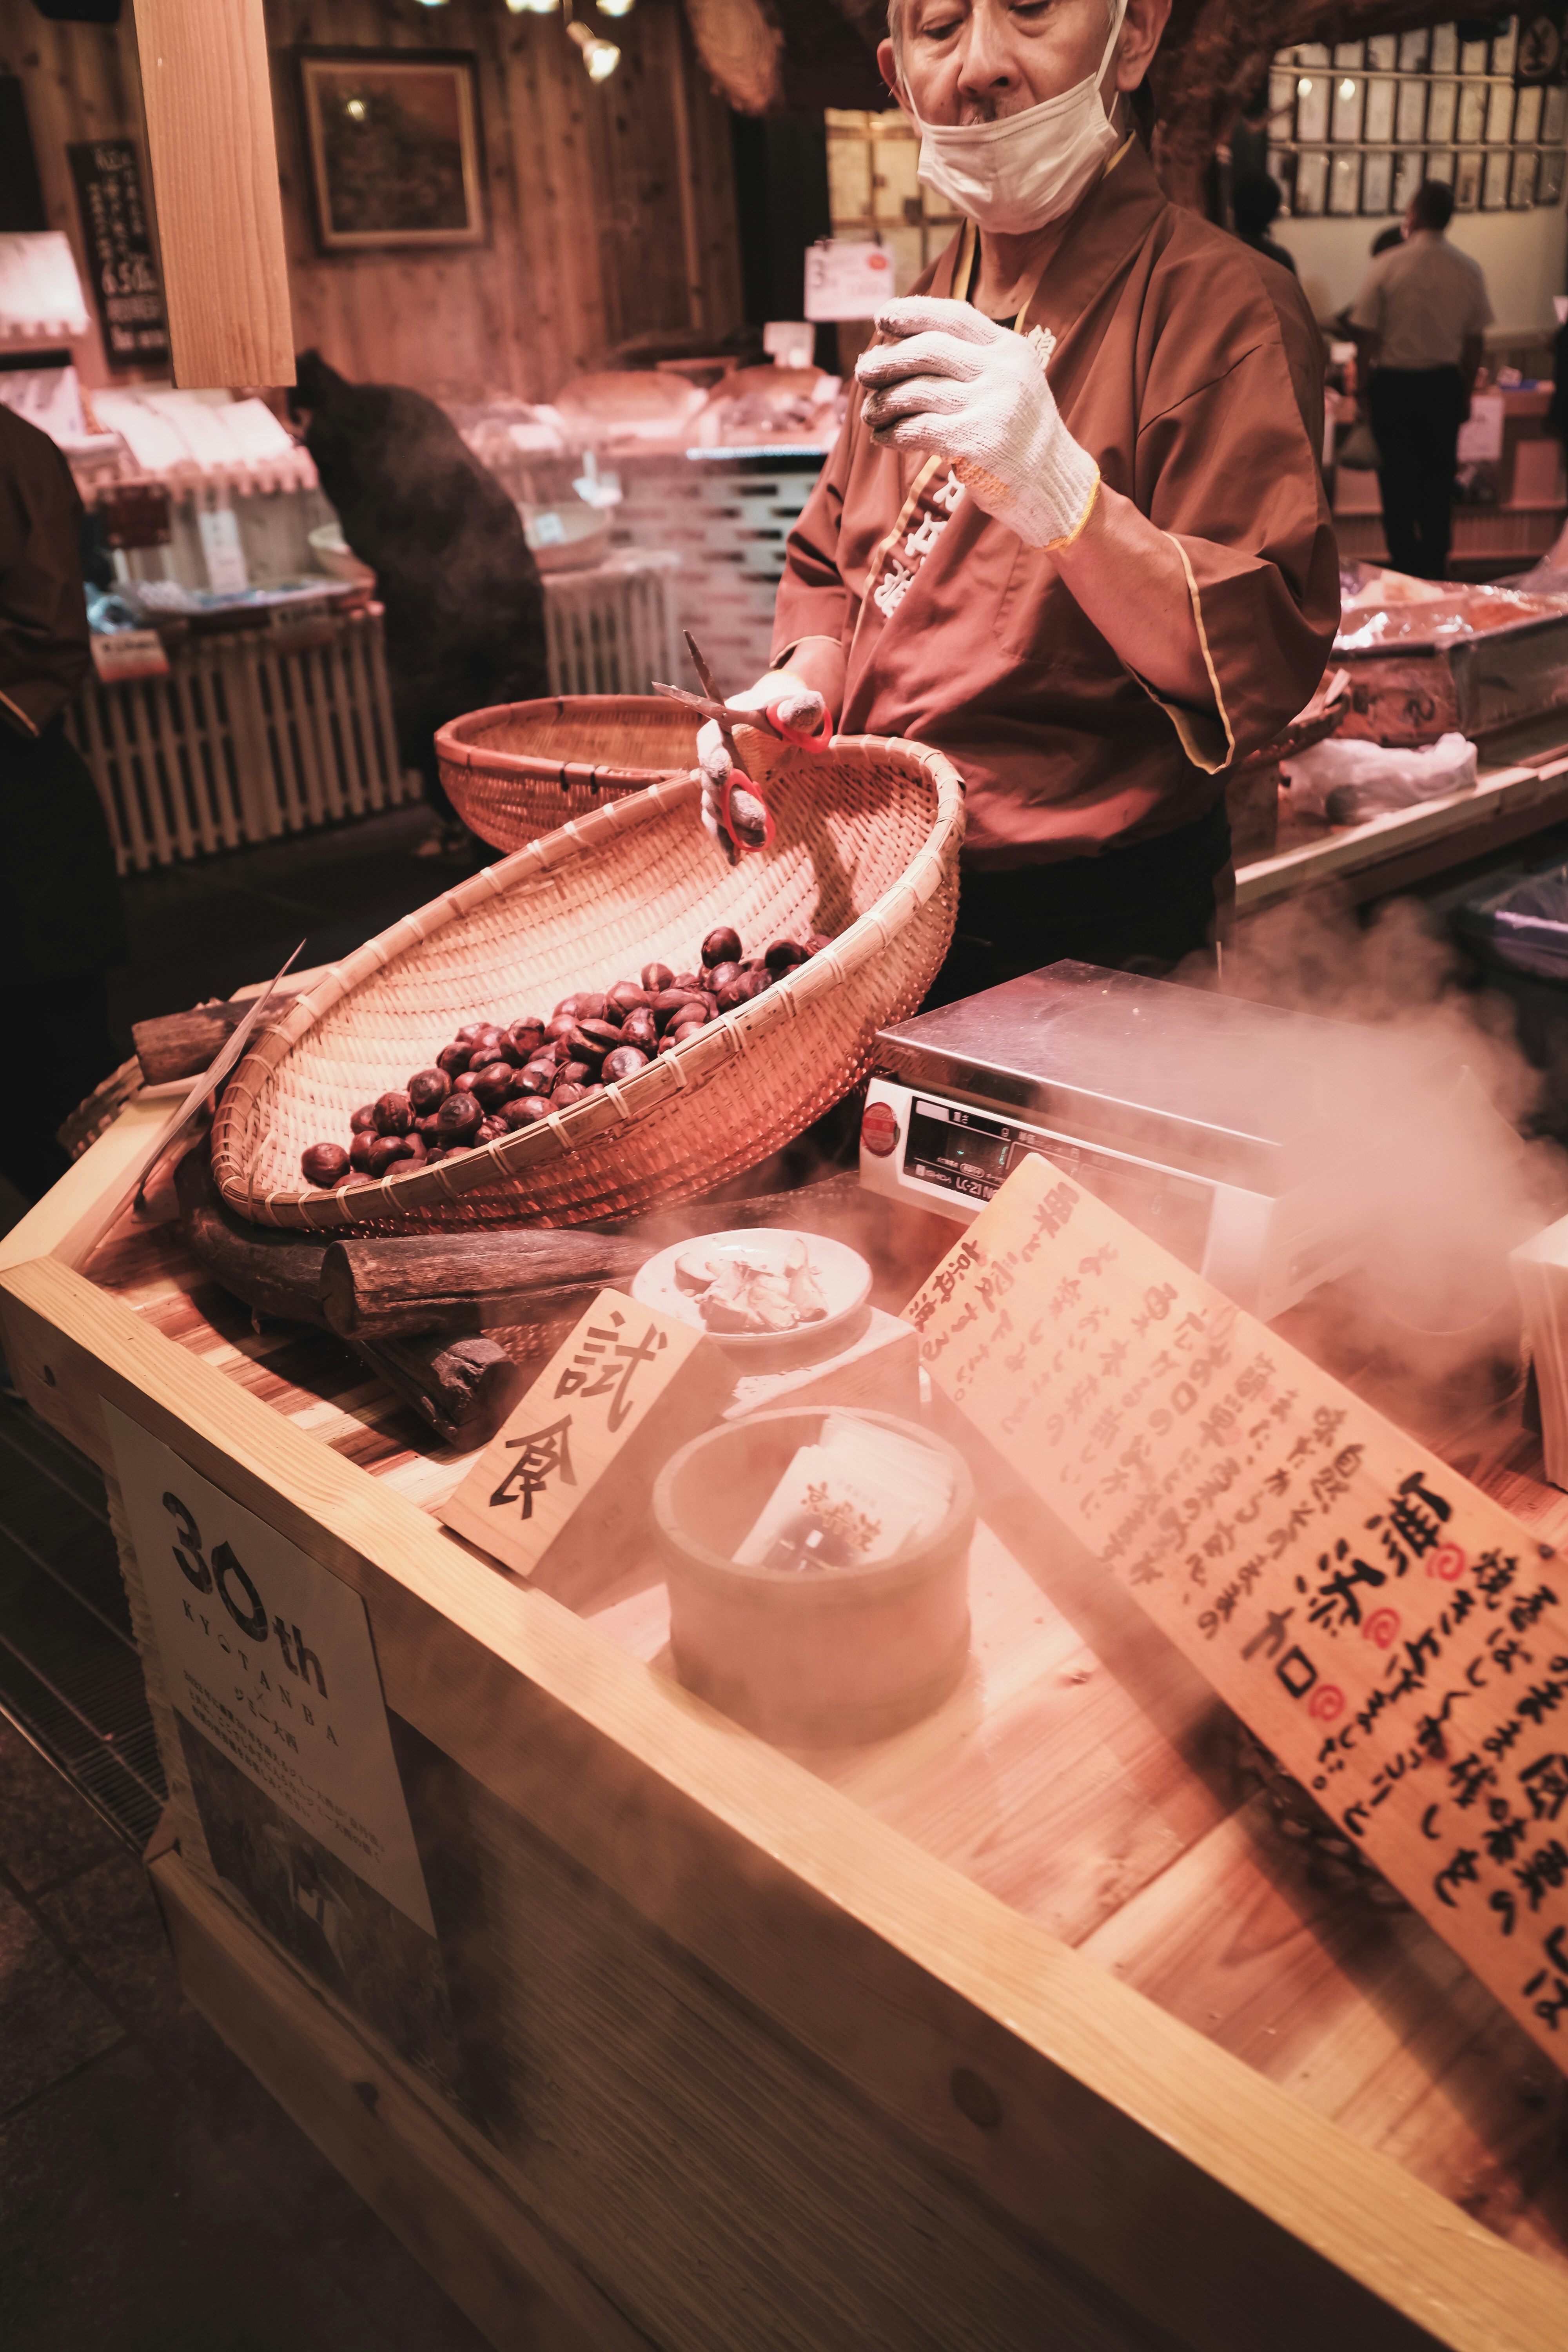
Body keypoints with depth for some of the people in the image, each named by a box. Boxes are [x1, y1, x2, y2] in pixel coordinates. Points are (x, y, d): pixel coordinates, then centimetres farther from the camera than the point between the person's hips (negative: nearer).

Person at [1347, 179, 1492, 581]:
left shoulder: (1387, 266, -10)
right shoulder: (1469, 271, 0)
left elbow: (1365, 336, -9)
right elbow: (1475, 342, 4)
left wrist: (1364, 385, 2)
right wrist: (1465, 393, 15)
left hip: (1393, 383, -3)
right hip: (1444, 383, 3)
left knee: (1398, 478, 6)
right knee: (1439, 477, 12)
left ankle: (1406, 566, 8)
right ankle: (1436, 567, 17)